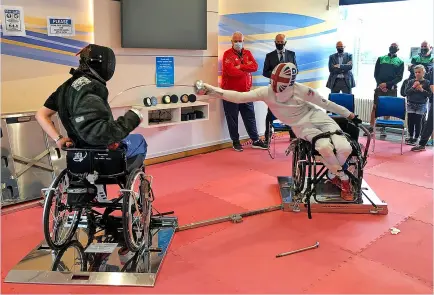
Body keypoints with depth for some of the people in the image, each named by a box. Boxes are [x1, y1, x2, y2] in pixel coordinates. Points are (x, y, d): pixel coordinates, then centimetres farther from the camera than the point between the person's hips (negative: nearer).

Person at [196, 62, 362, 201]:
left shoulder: (300, 90, -18)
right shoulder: (266, 92, -17)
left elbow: (325, 103, -6)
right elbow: (239, 97, -25)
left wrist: (349, 115, 0)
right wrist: (209, 90, -35)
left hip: (316, 117, 1)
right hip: (301, 127, 0)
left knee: (344, 148, -21)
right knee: (325, 147, -31)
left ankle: (334, 174, 13)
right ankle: (343, 179, -2)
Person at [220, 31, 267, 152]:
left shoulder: (248, 53, 11)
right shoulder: (227, 54, -6)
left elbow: (255, 66, -6)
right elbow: (232, 71, -22)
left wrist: (240, 67, -17)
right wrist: (247, 68, -8)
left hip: (245, 91, 5)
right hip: (230, 91, -5)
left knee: (250, 117, 10)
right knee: (232, 118, 3)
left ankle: (256, 140, 18)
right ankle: (236, 142, 15)